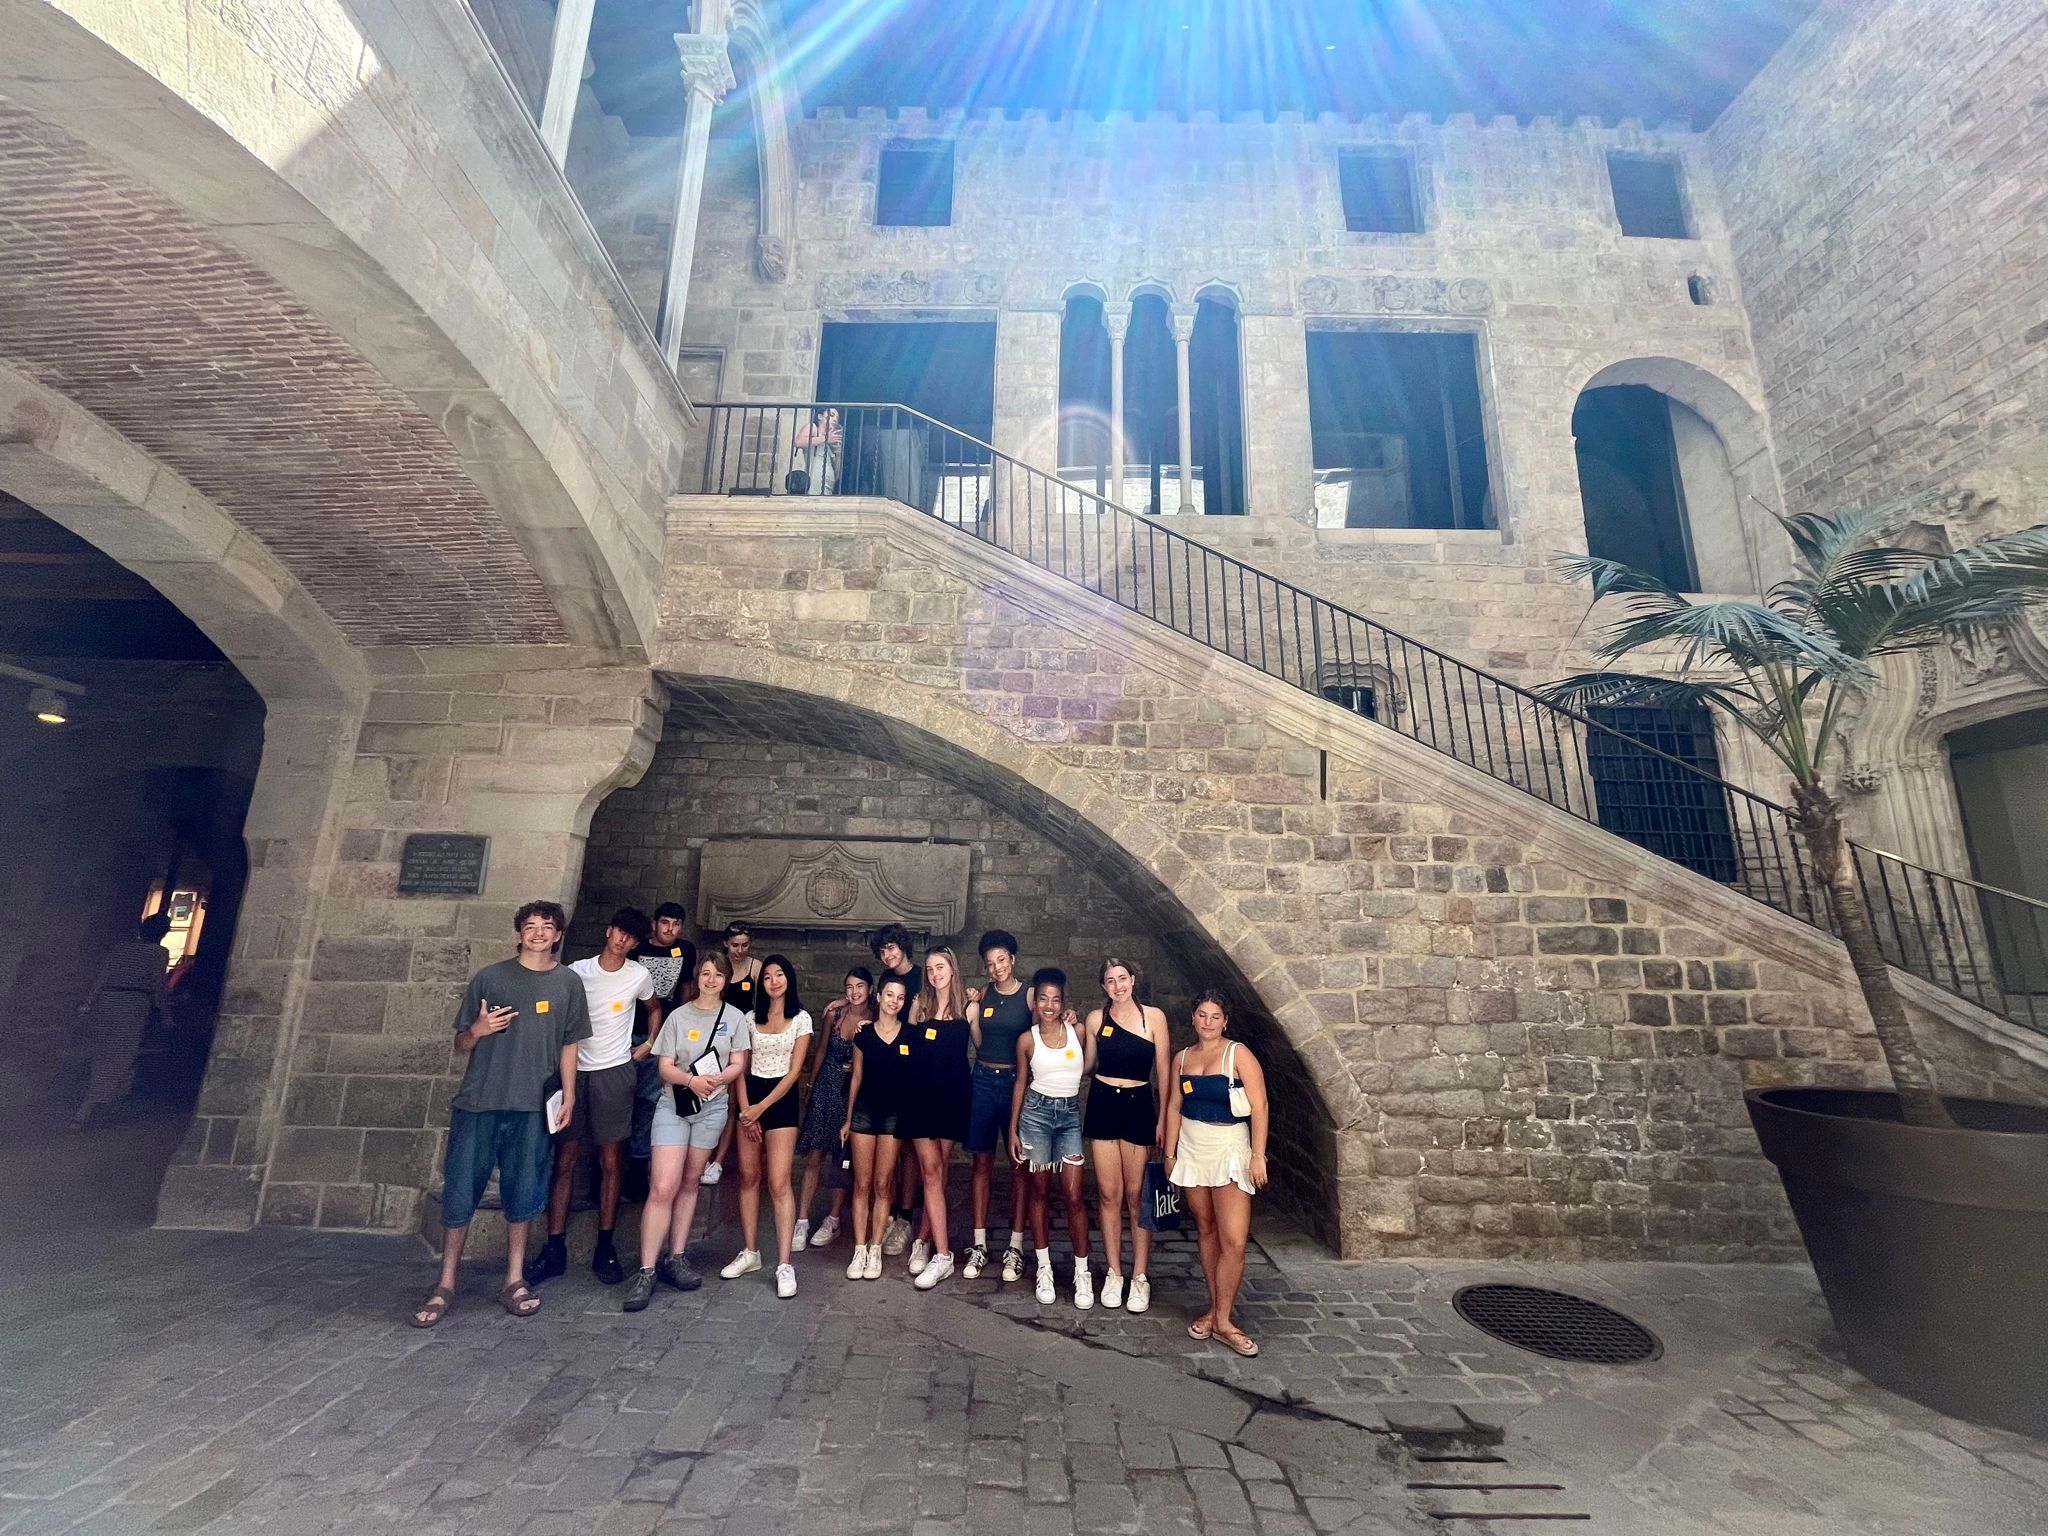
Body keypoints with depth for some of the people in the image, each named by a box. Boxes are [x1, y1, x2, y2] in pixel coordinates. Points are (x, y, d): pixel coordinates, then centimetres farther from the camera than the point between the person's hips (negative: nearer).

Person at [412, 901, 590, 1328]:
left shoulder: (568, 982, 4)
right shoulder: (490, 977, 2)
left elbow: (569, 1044, 7)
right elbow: (460, 1043, 7)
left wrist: (569, 1094, 1)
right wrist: (477, 1030, -15)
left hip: (532, 1106, 0)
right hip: (478, 1103, 0)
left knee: (522, 1195, 7)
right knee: (460, 1193, 5)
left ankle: (514, 1281, 21)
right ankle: (445, 1285, 21)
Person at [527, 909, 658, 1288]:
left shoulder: (639, 976, -1)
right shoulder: (576, 972, -2)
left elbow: (655, 1009, 17)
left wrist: (648, 1045, 7)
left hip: (615, 1072, 0)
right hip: (574, 1071, 1)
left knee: (611, 1162, 4)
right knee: (565, 1160, 4)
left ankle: (606, 1248, 14)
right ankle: (555, 1248, 14)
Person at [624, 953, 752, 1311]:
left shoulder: (735, 1017, 3)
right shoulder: (678, 1016, 1)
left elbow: (738, 1064, -1)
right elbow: (664, 1066, -3)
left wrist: (716, 1080, -22)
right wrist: (691, 1080, -22)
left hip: (712, 1107, 1)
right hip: (673, 1105, -1)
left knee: (689, 1184, 10)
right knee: (662, 1187, -9)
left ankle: (676, 1259, 21)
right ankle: (646, 1272, -3)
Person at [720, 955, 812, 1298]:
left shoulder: (801, 1019, -2)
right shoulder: (751, 1018, 7)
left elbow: (795, 1071, -6)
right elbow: (740, 1067, 4)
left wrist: (761, 1107, -10)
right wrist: (745, 1109, -7)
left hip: (781, 1099, -4)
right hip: (749, 1097, 4)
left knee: (778, 1183, -8)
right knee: (748, 1177, 7)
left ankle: (784, 1264, -6)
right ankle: (750, 1253, 20)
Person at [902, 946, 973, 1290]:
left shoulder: (967, 1007, -1)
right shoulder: (920, 1004, 3)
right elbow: (909, 1045, 8)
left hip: (953, 1097, -1)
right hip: (921, 1094, 1)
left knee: (936, 1171, 7)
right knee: (931, 1171, -2)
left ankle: (923, 1240, 22)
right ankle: (942, 1254, 3)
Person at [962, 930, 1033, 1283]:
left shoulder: (1029, 996, -4)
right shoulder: (982, 995, 5)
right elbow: (979, 1043, 8)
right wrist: (972, 1012, -5)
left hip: (1016, 1081, -3)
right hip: (984, 1080, 3)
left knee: (1018, 1164, 4)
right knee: (982, 1161, 8)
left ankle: (1015, 1247, 14)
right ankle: (979, 1244, 18)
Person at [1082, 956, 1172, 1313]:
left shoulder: (1154, 1016, -4)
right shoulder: (1096, 1018, 1)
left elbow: (1162, 1071, 0)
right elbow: (1087, 1065, 10)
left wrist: (1163, 1118, -1)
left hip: (1139, 1107, -2)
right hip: (1102, 1106, 2)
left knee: (1136, 1195, 4)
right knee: (1109, 1194, 8)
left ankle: (1140, 1277, 18)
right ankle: (1113, 1274, 22)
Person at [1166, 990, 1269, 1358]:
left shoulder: (1239, 1055, -8)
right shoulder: (1183, 1058, 5)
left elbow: (1259, 1107, -10)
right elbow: (1174, 1106, 10)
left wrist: (1258, 1156, -14)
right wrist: (1170, 1153, 8)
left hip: (1230, 1150, -4)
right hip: (1192, 1150, 4)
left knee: (1234, 1241, -7)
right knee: (1206, 1230, 12)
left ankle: (1222, 1320, 9)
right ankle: (1215, 1308, 26)